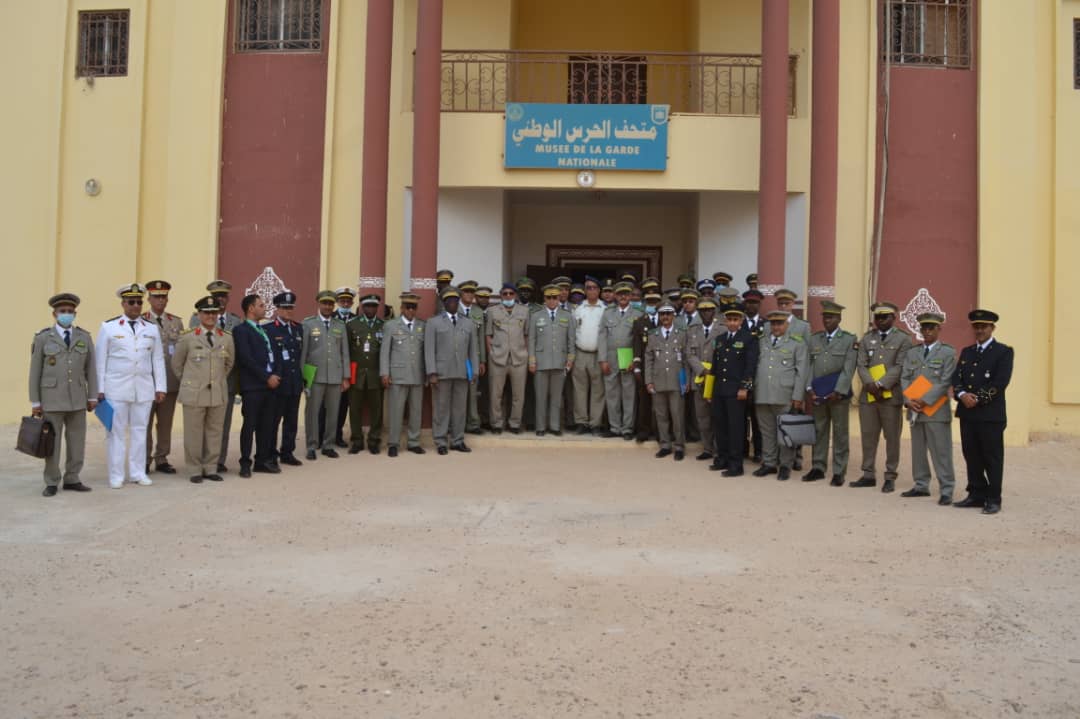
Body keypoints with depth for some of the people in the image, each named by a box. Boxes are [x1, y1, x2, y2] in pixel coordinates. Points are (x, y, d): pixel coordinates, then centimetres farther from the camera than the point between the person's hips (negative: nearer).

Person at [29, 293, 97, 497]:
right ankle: (51, 483, 11)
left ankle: (71, 480, 16)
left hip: (77, 398, 3)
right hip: (52, 398, -3)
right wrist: (35, 402, -5)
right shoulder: (43, 338, -3)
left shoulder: (84, 337, 4)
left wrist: (92, 397, 2)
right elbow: (35, 372, -2)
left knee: (77, 441, 5)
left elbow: (90, 369, 6)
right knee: (52, 442, 1)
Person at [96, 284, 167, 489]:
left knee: (140, 430, 7)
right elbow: (100, 360, 1)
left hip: (144, 389, 3)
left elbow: (158, 360, 9)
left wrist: (160, 387, 4)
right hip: (117, 388, -2)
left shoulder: (151, 329, 9)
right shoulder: (108, 327, 2)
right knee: (116, 432, 2)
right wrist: (99, 389, -2)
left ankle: (138, 473, 15)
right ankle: (116, 475, 8)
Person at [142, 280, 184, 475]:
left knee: (166, 422, 6)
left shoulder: (177, 322, 11)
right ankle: (144, 460, 10)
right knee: (145, 422, 2)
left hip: (170, 381, 3)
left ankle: (162, 459, 14)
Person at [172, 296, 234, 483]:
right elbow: (176, 363, 9)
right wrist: (188, 381, 11)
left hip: (218, 394, 3)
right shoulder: (187, 337, -1)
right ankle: (195, 470, 12)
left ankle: (210, 469, 17)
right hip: (194, 394, -3)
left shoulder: (227, 338, 6)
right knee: (194, 433, 2)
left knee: (214, 432, 7)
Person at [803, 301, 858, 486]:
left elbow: (849, 369, -6)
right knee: (819, 431, 8)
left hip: (838, 393, -3)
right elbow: (809, 366, 7)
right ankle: (818, 468, 17)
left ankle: (839, 472, 7)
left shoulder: (849, 339, 2)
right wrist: (809, 389, -4)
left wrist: (838, 391, -14)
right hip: (817, 394, 3)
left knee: (840, 433, 1)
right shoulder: (814, 339, 13)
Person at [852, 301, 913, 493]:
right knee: (868, 436, 7)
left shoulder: (903, 339, 2)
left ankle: (890, 477, 10)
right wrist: (870, 384, -13)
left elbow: (900, 367, -8)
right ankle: (868, 475, 16)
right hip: (868, 395, 4)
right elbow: (861, 364, 4)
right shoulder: (867, 338, 14)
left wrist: (880, 385, -17)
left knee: (892, 437, 3)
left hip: (891, 395, -4)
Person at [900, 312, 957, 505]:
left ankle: (946, 491, 3)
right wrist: (908, 400, -8)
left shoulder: (948, 353, -1)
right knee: (918, 450, 12)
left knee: (941, 452, -4)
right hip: (915, 410, 5)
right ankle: (921, 486, 22)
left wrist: (924, 400, -16)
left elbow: (945, 382, -10)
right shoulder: (912, 353, 14)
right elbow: (904, 378, 8)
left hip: (936, 410, -5)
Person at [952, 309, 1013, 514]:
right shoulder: (966, 352, 17)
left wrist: (978, 399, -15)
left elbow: (1000, 382, -12)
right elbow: (956, 378, 9)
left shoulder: (1003, 352, -1)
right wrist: (962, 395, -10)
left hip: (991, 414, -5)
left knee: (992, 457, 0)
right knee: (971, 456, 9)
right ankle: (977, 494, 18)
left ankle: (993, 499, 7)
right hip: (967, 413, 5)